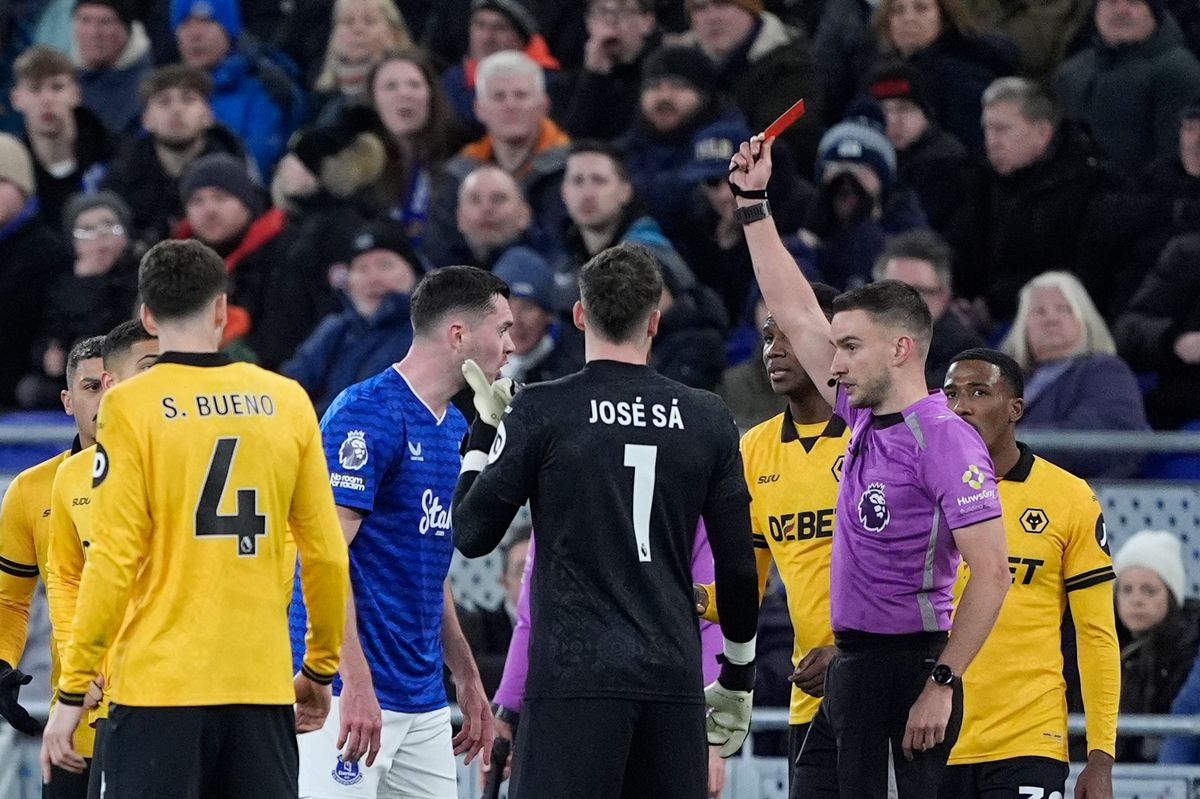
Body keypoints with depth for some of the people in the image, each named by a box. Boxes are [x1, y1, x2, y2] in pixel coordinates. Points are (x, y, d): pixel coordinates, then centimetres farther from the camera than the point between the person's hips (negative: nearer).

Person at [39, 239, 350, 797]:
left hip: (159, 688, -3)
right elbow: (326, 555, 7)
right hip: (263, 684, 3)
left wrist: (72, 693, -3)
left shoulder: (130, 406, -4)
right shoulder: (287, 401, 6)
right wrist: (320, 668, 21)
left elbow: (114, 560, -9)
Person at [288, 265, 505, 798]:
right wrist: (355, 680, -24)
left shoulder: (456, 429, 17)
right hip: (351, 690, -9)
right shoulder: (365, 415, -12)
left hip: (423, 700, 9)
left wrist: (466, 676, 24)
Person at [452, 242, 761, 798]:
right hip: (674, 678, 4)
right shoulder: (706, 419, 6)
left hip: (574, 676, -3)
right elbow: (738, 567, 9)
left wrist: (485, 428, 16)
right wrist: (738, 680, 22)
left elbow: (472, 536, 3)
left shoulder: (539, 413, -4)